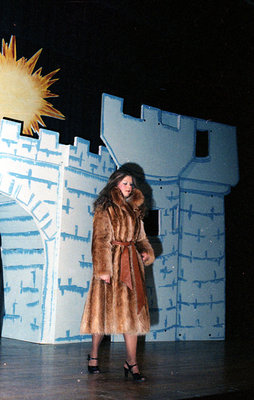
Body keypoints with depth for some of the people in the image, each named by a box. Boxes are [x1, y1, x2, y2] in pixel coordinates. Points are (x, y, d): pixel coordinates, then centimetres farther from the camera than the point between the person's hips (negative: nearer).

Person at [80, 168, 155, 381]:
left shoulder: (135, 209, 17)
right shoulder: (106, 209, -2)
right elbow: (100, 240, -8)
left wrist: (146, 252, 4)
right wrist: (103, 269, -15)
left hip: (132, 263, 6)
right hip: (112, 261, -6)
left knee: (133, 312, 0)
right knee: (105, 308, 1)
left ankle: (131, 362, 3)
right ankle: (94, 355, 21)